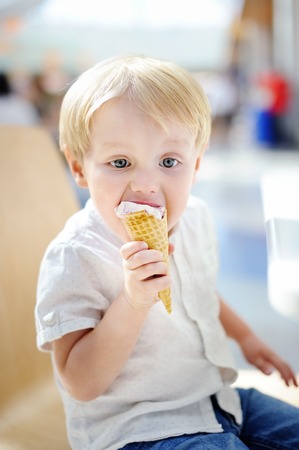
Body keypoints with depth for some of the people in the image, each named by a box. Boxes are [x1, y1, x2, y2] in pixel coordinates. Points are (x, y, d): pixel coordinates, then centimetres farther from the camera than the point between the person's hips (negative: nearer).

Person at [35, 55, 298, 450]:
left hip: (214, 398, 7)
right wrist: (133, 301, -35)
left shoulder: (194, 216, -2)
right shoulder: (75, 258, -24)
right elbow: (81, 385, -24)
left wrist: (245, 337, 24)